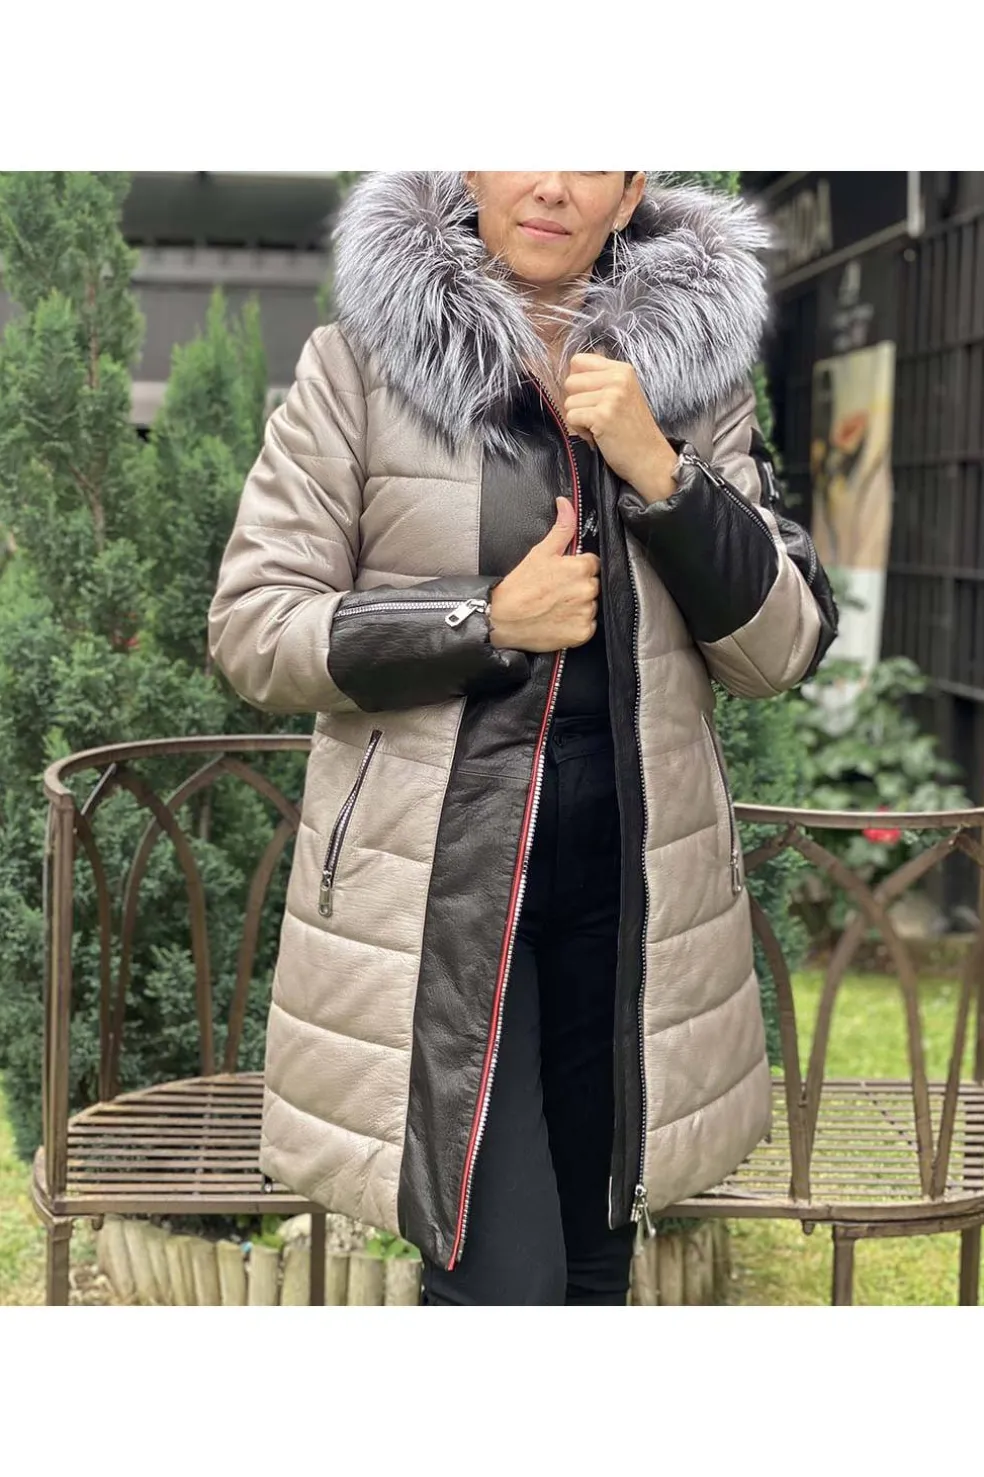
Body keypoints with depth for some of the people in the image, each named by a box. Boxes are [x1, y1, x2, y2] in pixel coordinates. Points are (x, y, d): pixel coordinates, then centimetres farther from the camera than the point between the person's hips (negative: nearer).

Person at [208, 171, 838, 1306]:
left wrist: (658, 471, -13)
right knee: (503, 1282, -10)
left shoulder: (695, 368, 5)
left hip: (634, 884, 4)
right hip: (439, 882, -3)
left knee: (594, 1265, 16)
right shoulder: (362, 363, -4)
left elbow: (784, 649, 1)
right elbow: (250, 631, -5)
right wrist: (486, 622, -16)